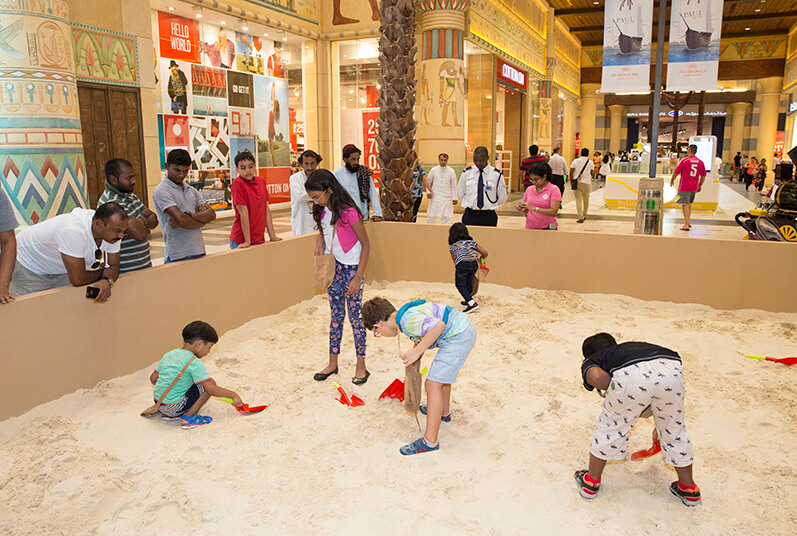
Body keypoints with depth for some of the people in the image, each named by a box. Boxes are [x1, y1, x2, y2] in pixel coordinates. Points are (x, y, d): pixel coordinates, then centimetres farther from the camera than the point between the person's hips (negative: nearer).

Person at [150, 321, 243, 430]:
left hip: (158, 403, 8)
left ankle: (168, 414, 15)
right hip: (174, 407, -8)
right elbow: (211, 389, -17)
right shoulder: (195, 363, -15)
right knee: (210, 383, -3)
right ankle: (188, 417, -5)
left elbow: (153, 378, 13)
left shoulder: (168, 355, 7)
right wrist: (234, 395, -6)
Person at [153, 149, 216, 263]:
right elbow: (182, 220, -17)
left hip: (199, 252, 6)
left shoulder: (192, 190, 16)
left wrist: (188, 215, -12)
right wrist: (202, 218, 0)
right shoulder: (161, 191, -6)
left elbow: (211, 215, 3)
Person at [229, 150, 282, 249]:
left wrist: (272, 236, 10)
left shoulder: (262, 181, 7)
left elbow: (266, 210, 9)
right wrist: (247, 241, -15)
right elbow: (243, 212, -15)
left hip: (260, 239, 6)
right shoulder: (237, 183, -12)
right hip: (242, 241, -5)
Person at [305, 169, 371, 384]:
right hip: (334, 267, 7)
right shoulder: (322, 211, -1)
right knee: (336, 315, 14)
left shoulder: (348, 212, -22)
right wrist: (320, 239, -2)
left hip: (352, 267, -6)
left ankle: (361, 366, 14)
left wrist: (358, 278, -19)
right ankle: (333, 363, 25)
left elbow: (366, 245, -17)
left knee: (355, 317, 0)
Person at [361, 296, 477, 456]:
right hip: (465, 330, 11)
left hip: (458, 338, -11)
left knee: (433, 383, -10)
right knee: (441, 373, 31)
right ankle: (444, 412, 53)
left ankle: (430, 441, -6)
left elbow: (439, 325, -30)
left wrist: (416, 352, -23)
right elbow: (420, 339, 24)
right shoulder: (406, 313, 12)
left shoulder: (407, 320, -20)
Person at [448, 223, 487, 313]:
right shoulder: (472, 242, 27)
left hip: (462, 263, -4)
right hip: (474, 262, 4)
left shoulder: (452, 247, 22)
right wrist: (481, 258, 46)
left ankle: (472, 303, -5)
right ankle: (468, 300, 41)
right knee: (468, 281, 27)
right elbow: (485, 253, 24)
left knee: (460, 284, 9)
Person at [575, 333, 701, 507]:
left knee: (610, 427, 20)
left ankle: (591, 482, 37)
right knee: (675, 429, 27)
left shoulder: (590, 361, 30)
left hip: (632, 376, -4)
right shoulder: (627, 347, 44)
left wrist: (621, 393, 18)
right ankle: (689, 489, 45)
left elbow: (598, 377, 1)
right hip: (671, 370, 4)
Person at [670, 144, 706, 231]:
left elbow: (676, 172, -7)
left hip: (684, 187, -5)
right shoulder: (700, 162, 6)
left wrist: (672, 180, 9)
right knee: (689, 204, 21)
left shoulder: (685, 161, -11)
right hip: (694, 187, 6)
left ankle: (686, 225, -7)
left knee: (685, 205, -4)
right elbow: (703, 175, 11)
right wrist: (700, 185, 21)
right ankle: (688, 222, 27)